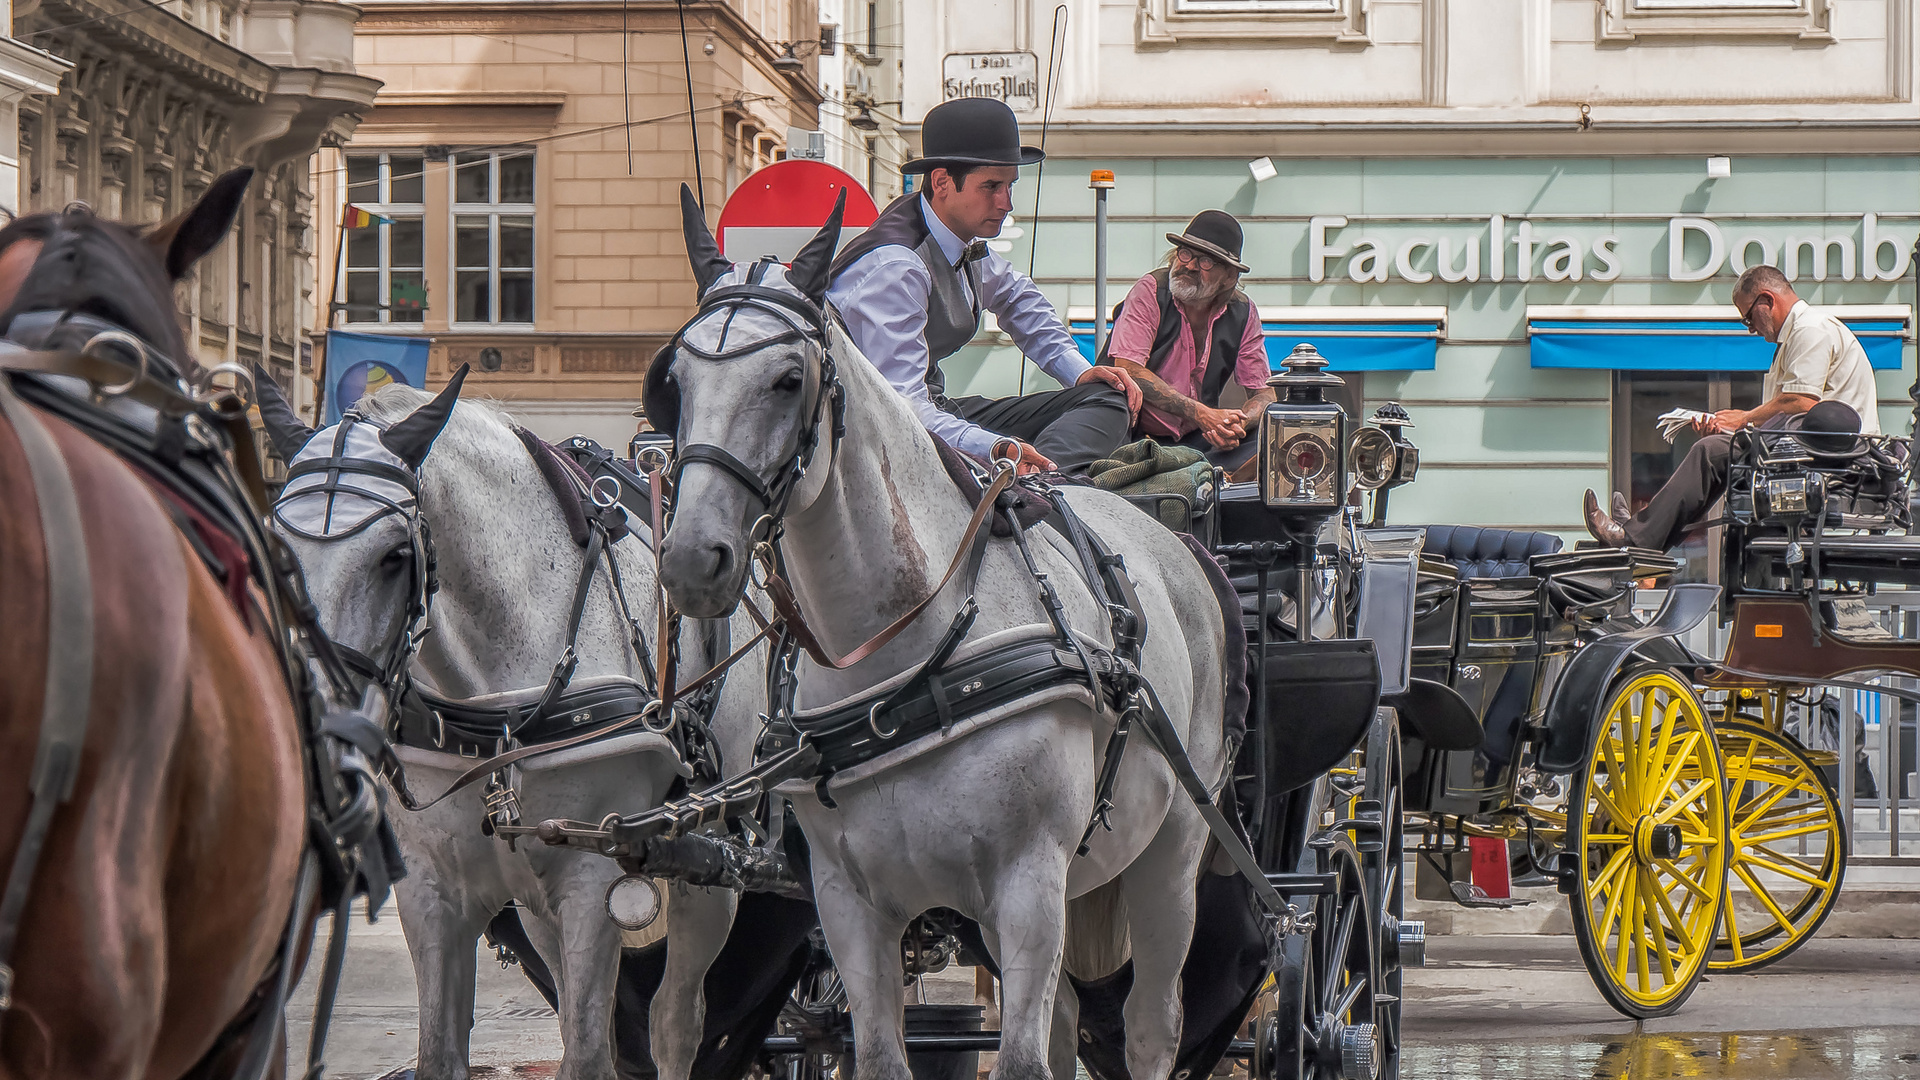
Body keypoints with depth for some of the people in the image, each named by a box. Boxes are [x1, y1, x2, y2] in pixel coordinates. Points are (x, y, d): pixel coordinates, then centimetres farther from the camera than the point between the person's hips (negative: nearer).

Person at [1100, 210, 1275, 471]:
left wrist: (1237, 425, -21)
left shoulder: (1242, 312, 3)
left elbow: (1262, 393, 5)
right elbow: (1128, 370, -18)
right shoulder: (1150, 291, -8)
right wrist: (1199, 413, -25)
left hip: (1200, 440, 4)